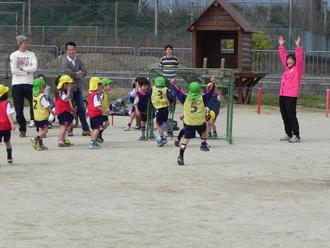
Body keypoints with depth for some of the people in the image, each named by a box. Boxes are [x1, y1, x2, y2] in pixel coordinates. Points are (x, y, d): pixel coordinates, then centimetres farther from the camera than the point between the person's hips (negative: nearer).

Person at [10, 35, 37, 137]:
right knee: (19, 110, 1)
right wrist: (26, 72, -7)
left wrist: (22, 69, -9)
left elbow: (34, 68, -8)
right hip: (16, 84, 0)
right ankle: (22, 130, 11)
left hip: (29, 83, 0)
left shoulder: (31, 54, 7)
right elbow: (14, 70, -8)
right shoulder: (14, 55, 4)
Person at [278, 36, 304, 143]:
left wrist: (298, 46, -19)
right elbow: (283, 56, 25)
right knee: (285, 116, 11)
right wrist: (281, 46, 26)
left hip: (291, 96, -8)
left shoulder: (298, 68, -2)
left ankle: (296, 136, -8)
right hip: (282, 95, 8)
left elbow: (299, 58, -15)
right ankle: (288, 135, 20)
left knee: (291, 116, -10)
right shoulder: (287, 68, 16)